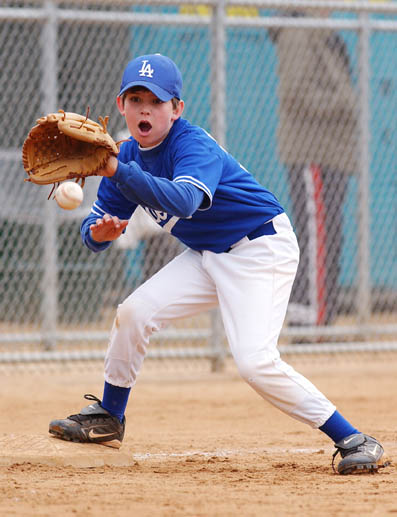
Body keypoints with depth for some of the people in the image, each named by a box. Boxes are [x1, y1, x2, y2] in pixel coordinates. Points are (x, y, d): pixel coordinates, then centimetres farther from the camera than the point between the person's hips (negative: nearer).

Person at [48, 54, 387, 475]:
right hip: (208, 254, 8)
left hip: (262, 250, -8)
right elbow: (95, 228, 2)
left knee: (255, 361, -22)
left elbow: (184, 201, -45)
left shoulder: (194, 146, -24)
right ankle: (108, 418, 18)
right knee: (134, 312, -3)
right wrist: (98, 232, -22)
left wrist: (117, 171, -52)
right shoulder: (129, 156, 0)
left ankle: (352, 440, -16)